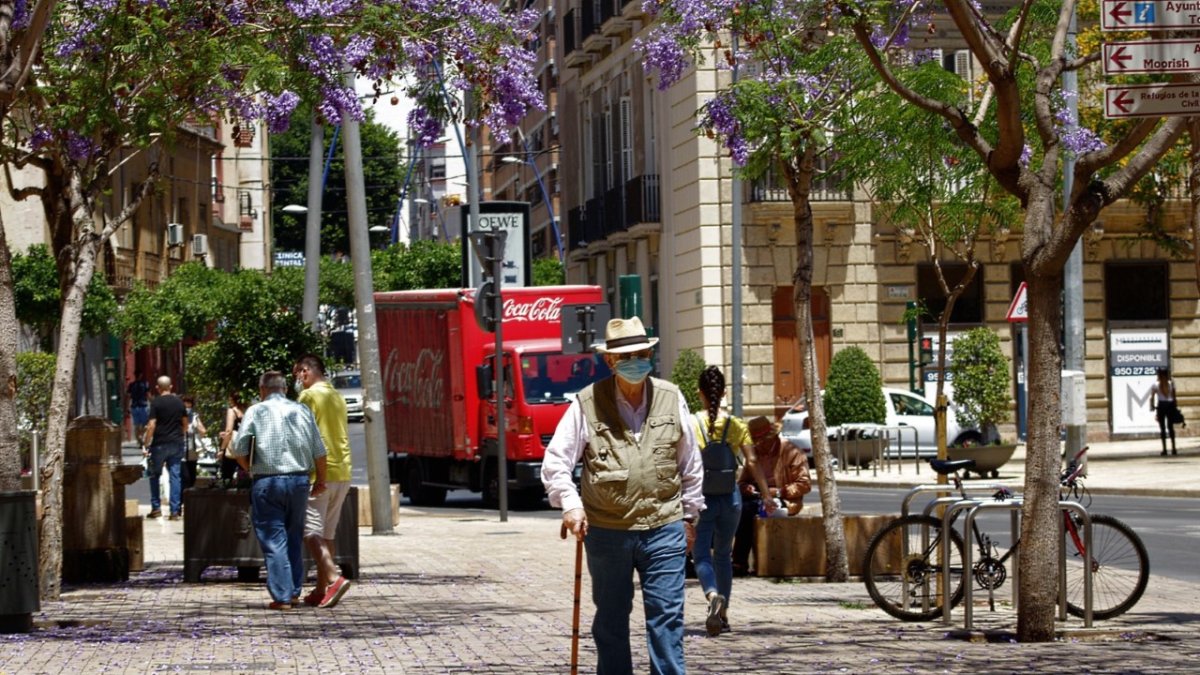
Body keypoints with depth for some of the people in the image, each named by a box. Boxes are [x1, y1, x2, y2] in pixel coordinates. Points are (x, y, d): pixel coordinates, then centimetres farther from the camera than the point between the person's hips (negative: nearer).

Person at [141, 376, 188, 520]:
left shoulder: (156, 403, -8)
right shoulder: (179, 402, 7)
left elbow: (151, 425, -13)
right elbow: (185, 423, 16)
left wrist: (146, 443, -8)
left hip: (160, 443, -4)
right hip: (177, 443, 4)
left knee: (155, 475, 11)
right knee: (175, 476, 2)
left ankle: (156, 508, 10)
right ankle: (175, 511, -2)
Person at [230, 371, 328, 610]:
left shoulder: (256, 411, -1)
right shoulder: (302, 411, 8)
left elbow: (239, 449, -6)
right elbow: (319, 451, 8)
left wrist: (249, 469, 13)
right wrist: (320, 480, 20)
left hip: (267, 482, -3)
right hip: (299, 480, 3)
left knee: (274, 539, -1)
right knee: (294, 538, 16)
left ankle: (282, 596, -6)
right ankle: (294, 592, 18)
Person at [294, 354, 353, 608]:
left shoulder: (309, 396, -7)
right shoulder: (338, 397, 17)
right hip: (342, 472, 8)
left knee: (311, 531, -8)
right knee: (327, 533, 12)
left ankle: (334, 578, -25)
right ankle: (321, 589, 12)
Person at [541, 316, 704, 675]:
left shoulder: (671, 399, 4)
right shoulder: (587, 404, -4)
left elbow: (691, 463, 13)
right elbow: (555, 461, -3)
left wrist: (689, 515, 14)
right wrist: (570, 504, -17)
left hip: (664, 529, 1)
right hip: (606, 532, -1)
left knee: (667, 615, -3)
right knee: (611, 618, 11)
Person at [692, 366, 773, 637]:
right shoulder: (737, 426, 0)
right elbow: (752, 463, -3)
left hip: (702, 498, -3)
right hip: (730, 498, 3)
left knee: (701, 554, 1)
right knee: (724, 555, 18)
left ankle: (713, 596, -29)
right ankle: (723, 614, 22)